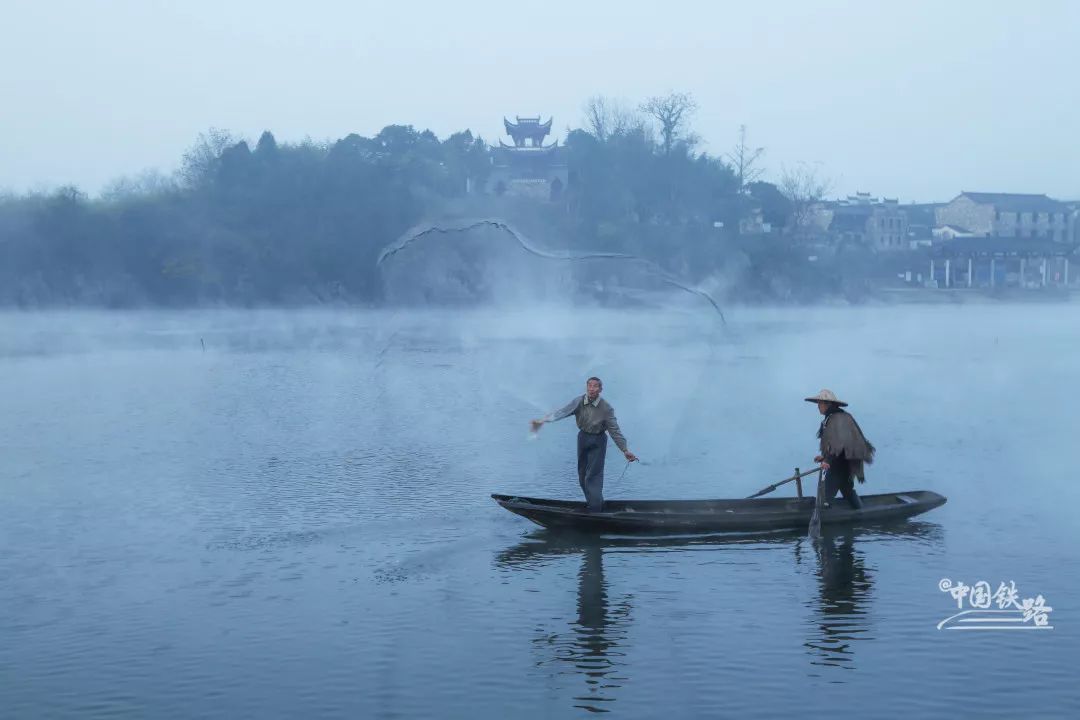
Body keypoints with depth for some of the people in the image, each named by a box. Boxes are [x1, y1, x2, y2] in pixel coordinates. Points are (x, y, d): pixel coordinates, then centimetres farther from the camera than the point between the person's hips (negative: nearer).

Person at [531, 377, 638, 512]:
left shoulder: (606, 408, -19)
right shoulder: (579, 402, -13)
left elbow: (614, 430, -16)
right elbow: (563, 412, -25)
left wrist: (625, 450, -20)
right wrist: (543, 420, -40)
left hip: (598, 441, -4)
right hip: (583, 437, 4)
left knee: (593, 475, -9)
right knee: (582, 474, 15)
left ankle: (595, 510, -2)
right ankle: (591, 502, 33)